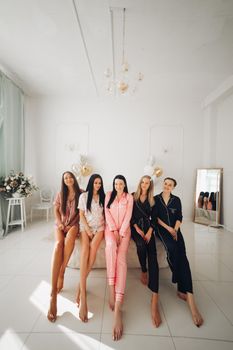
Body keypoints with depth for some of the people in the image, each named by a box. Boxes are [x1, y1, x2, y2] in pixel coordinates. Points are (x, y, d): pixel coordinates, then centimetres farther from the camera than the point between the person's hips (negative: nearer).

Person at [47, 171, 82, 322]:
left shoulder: (81, 193, 4)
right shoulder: (61, 194, 13)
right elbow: (56, 210, 12)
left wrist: (71, 224, -6)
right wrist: (59, 223, -5)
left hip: (74, 224, -1)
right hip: (61, 223, 1)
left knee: (69, 239, -37)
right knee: (59, 243, -30)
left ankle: (61, 274, -22)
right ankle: (53, 293, -33)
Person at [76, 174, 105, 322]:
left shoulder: (103, 196, 10)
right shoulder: (83, 196, 4)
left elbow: (105, 214, 12)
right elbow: (81, 215, 1)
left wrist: (104, 227, -3)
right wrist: (87, 229, -10)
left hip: (99, 227, 2)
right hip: (85, 226, -1)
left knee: (93, 246, -29)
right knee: (85, 249, -27)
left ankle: (81, 285, -20)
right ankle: (83, 297, -33)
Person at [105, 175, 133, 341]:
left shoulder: (129, 197, 8)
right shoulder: (109, 195, 12)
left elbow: (128, 216, -1)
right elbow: (107, 213, 2)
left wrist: (121, 233, -12)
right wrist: (114, 230, -10)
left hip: (124, 229, -1)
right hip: (110, 228, 2)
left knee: (121, 256, -26)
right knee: (111, 245, -35)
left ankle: (118, 307, -33)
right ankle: (112, 289, -32)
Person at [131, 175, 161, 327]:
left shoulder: (152, 199, 12)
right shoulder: (133, 196, 8)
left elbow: (154, 217, 7)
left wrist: (150, 231, -9)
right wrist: (137, 228, -10)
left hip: (147, 227, 1)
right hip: (135, 227, -1)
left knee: (152, 255, -21)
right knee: (141, 244, -33)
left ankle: (155, 298, -29)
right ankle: (144, 272, -3)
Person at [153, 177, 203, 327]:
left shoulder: (176, 200, 13)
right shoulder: (156, 199, 6)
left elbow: (179, 218, 7)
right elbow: (155, 216, -1)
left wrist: (175, 230, -10)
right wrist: (168, 228, -11)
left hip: (174, 229, 2)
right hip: (162, 229, -2)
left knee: (181, 254, -23)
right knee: (172, 248, -30)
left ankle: (183, 289, -28)